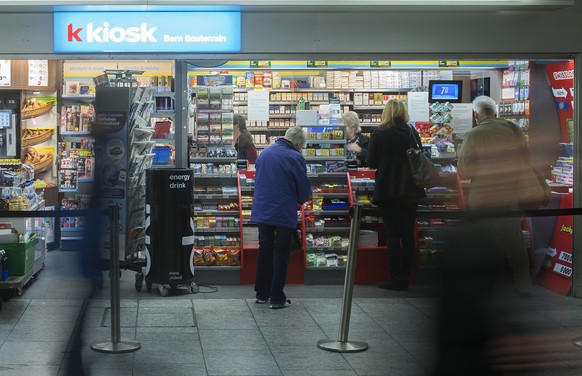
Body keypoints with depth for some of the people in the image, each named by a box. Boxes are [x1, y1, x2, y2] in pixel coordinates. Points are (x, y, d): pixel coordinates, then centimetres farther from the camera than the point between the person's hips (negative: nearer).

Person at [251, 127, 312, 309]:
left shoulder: (264, 153, 7)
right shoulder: (295, 158, -13)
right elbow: (304, 187, -7)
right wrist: (300, 199, 14)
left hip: (262, 211, 6)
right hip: (284, 212, -6)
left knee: (264, 250, 16)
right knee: (281, 253, 3)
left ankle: (261, 293, 23)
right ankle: (277, 298, 5)